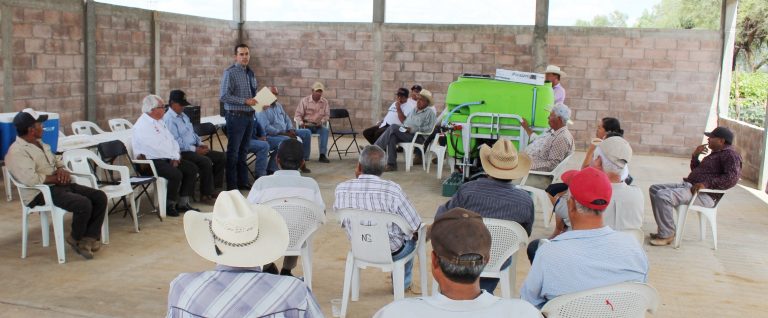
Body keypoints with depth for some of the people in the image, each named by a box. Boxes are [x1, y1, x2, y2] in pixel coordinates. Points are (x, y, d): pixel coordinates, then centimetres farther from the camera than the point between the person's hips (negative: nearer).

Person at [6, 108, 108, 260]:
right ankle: (75, 238, -3)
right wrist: (57, 178, -14)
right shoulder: (17, 152, -14)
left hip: (59, 185, 10)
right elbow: (31, 179, -27)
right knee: (83, 204, -30)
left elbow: (57, 161, 27)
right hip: (40, 193, -9)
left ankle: (88, 239, -10)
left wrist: (62, 170, 2)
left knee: (100, 197, -8)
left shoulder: (40, 143, 17)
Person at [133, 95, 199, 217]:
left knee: (192, 168, -4)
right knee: (176, 174, -30)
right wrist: (172, 156, -12)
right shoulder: (142, 125, -15)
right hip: (150, 161, -10)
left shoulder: (159, 122, 17)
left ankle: (183, 203, 2)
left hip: (168, 158, 10)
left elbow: (172, 140, 15)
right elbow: (155, 148, -21)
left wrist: (176, 157, -2)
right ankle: (169, 205, -9)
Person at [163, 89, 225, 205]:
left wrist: (200, 144, 7)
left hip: (194, 148, 10)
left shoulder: (183, 116, 18)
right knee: (205, 161, -31)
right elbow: (176, 142, -20)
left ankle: (212, 189, 6)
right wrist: (195, 150, -19)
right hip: (182, 152, -10)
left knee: (221, 157, 1)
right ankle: (205, 195, -18)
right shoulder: (169, 119, -12)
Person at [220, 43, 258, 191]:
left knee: (243, 151, 16)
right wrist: (245, 101, -21)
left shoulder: (250, 73, 12)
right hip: (236, 116, -7)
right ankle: (232, 185, 9)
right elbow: (223, 96, -18)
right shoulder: (230, 73, -10)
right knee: (233, 152, 1)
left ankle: (243, 182, 25)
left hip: (249, 116, 7)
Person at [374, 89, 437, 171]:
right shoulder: (414, 111, 26)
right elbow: (405, 122, 27)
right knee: (392, 136, -28)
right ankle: (391, 164, -29)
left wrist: (412, 129, -15)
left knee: (393, 127, -23)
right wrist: (403, 127, 1)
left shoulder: (430, 113, 2)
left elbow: (430, 129, -10)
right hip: (406, 134, 7)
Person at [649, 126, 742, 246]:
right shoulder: (716, 153, 23)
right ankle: (664, 229, 7)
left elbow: (732, 178, -25)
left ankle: (667, 235, -17)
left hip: (705, 195, -11)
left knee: (662, 196, -28)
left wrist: (706, 184, -27)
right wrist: (695, 155, 13)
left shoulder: (730, 154, -9)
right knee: (654, 189, 9)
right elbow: (696, 170, 31)